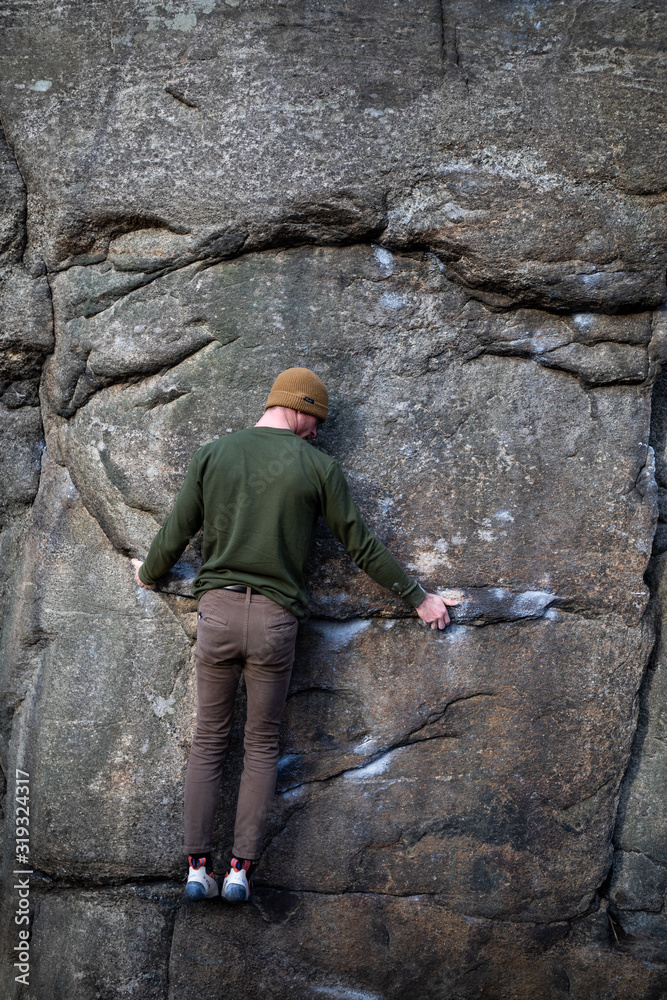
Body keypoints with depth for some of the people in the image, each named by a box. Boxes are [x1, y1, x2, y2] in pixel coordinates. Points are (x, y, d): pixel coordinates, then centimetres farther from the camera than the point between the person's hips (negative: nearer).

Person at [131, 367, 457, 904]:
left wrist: (147, 574, 30)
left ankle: (197, 866, 10)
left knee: (209, 740, 12)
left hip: (217, 610, 2)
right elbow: (363, 546, 2)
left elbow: (175, 535, 8)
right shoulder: (318, 467, -1)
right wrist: (419, 597, 13)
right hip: (275, 618, -1)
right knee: (262, 746, 11)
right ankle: (241, 868, 7)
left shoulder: (212, 454, 4)